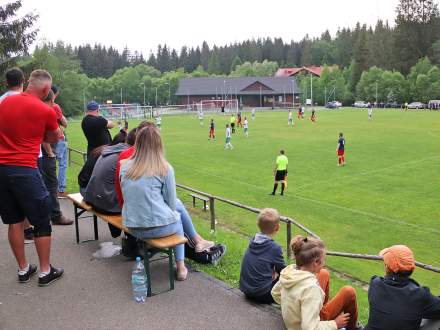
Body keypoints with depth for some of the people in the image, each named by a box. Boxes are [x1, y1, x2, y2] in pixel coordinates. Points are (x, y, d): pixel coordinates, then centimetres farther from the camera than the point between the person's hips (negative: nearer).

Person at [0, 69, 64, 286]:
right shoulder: (46, 111, -6)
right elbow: (53, 139, 10)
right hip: (24, 170, -6)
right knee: (42, 222, 8)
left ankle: (23, 269, 25)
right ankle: (45, 271, 16)